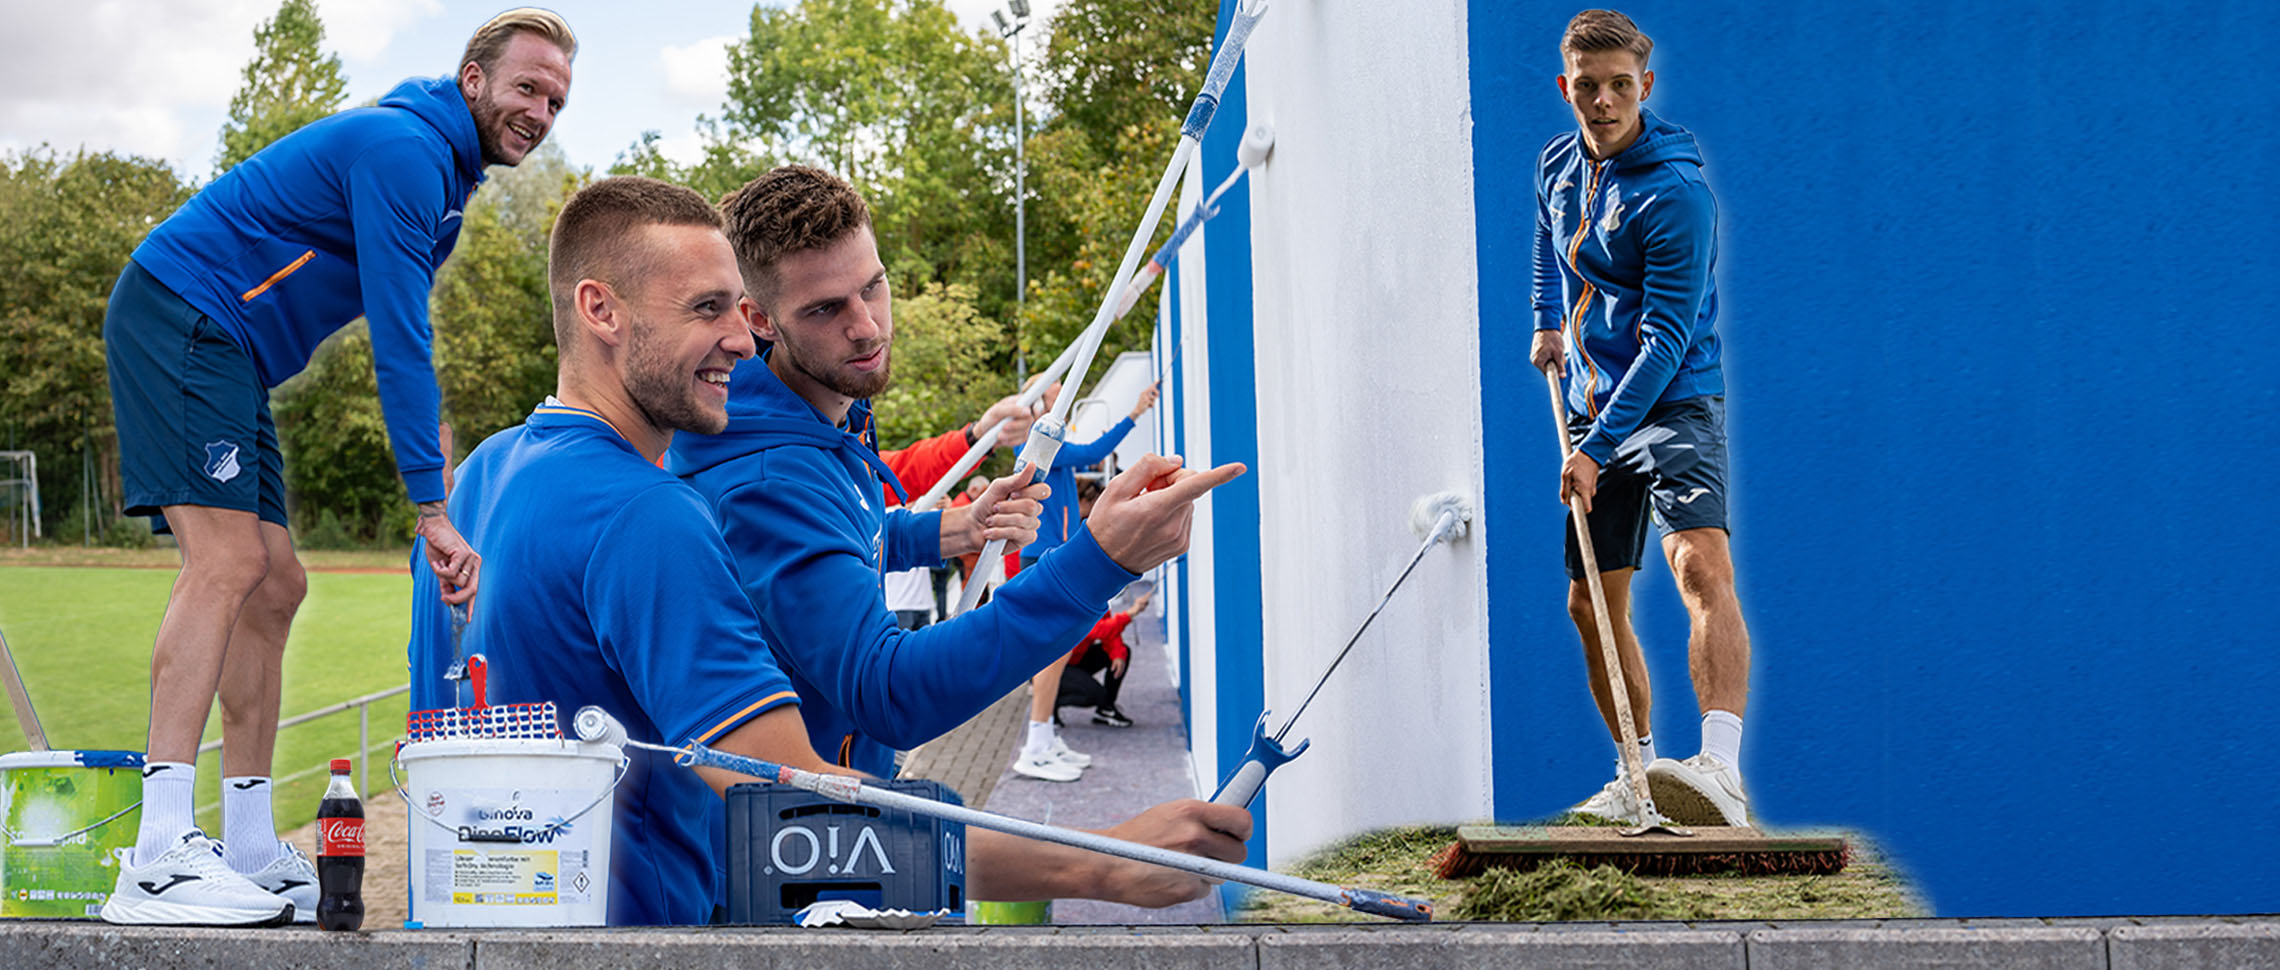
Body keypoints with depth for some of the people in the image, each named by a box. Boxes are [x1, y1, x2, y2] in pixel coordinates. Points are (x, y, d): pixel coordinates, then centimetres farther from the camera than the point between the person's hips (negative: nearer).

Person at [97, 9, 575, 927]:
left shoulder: (442, 169, 17)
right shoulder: (404, 150, -16)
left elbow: (400, 335, 23)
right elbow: (400, 341, -22)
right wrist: (432, 509, -25)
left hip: (223, 353, 11)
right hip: (177, 322, -11)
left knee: (274, 586, 6)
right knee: (228, 559, -21)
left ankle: (252, 856, 8)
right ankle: (159, 858, -28)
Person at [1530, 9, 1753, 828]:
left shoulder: (1675, 193, -17)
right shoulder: (1558, 165, 6)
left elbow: (1667, 339, -22)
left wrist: (1597, 445, -26)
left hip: (1672, 405, -8)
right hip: (1594, 408, 8)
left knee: (1702, 568, -29)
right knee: (1591, 604, 10)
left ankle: (1722, 772, -42)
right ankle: (1638, 777, 25)